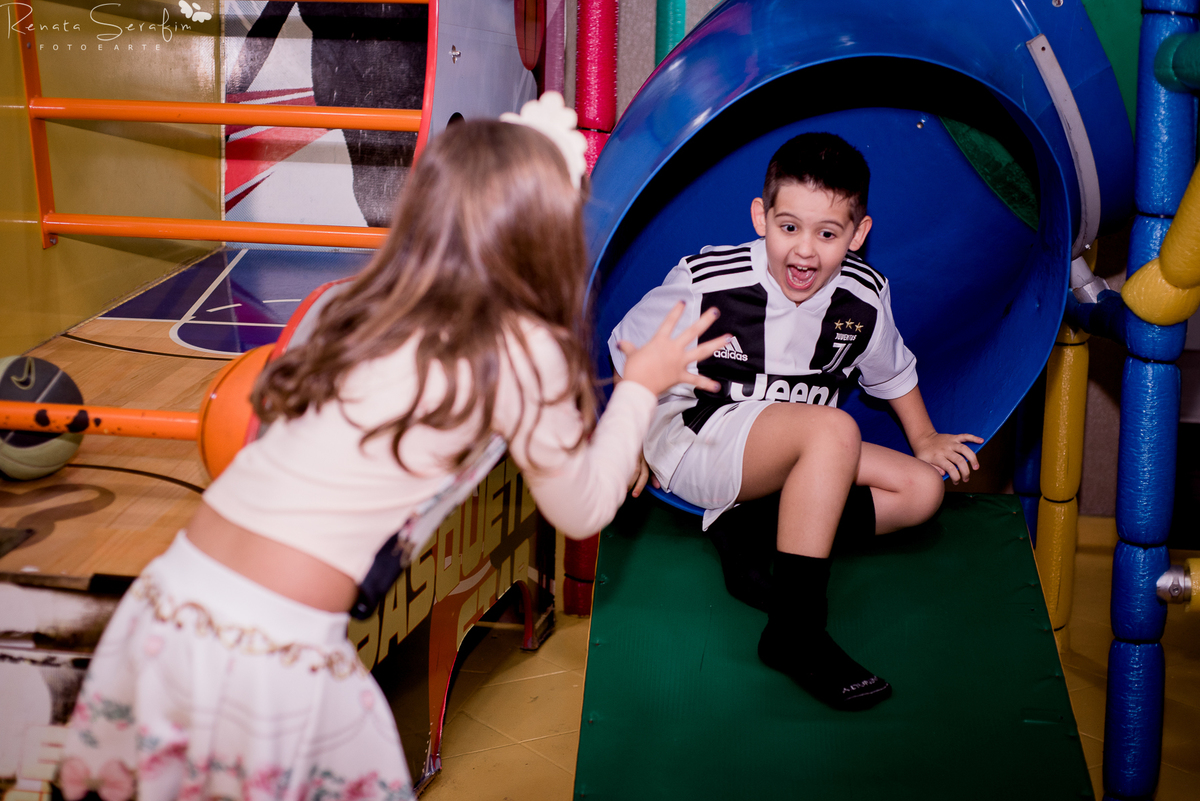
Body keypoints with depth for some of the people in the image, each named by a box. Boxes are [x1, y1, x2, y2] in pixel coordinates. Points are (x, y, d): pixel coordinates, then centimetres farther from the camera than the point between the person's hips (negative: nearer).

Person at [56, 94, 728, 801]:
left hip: (169, 599, 6)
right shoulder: (523, 352, -7)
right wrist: (642, 384, 20)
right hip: (275, 646, -6)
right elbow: (582, 512, 7)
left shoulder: (365, 309, 9)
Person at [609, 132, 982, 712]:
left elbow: (890, 369, 16)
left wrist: (923, 437, 15)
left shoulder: (864, 296, -5)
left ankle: (759, 528, -14)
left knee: (922, 489, -6)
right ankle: (793, 629, -31)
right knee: (834, 430, -33)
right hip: (694, 441, -6)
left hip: (790, 456, 6)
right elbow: (632, 349, -3)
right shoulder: (707, 281, -17)